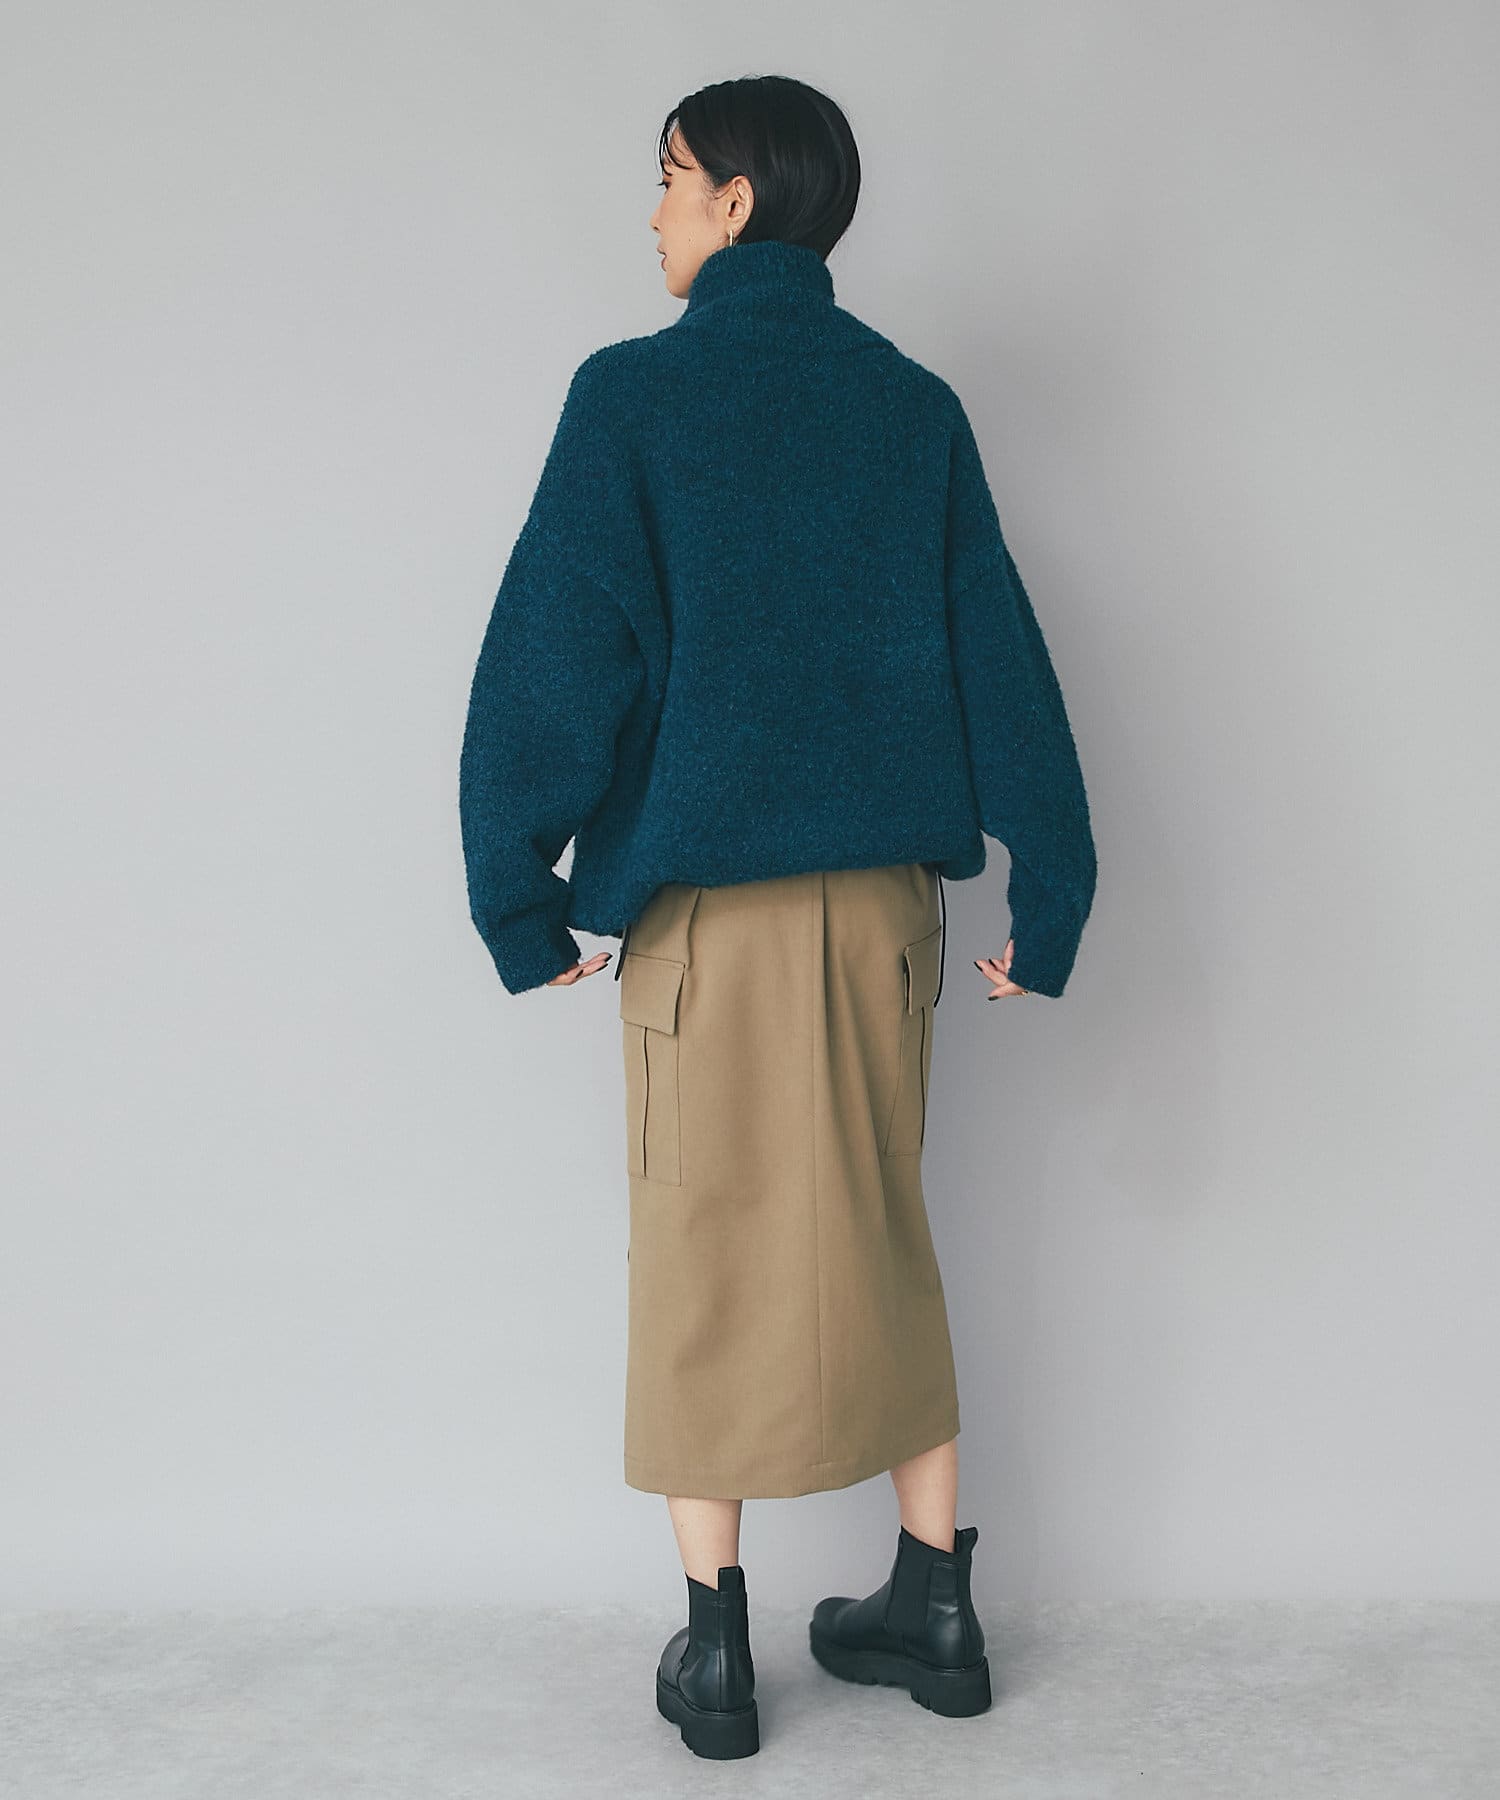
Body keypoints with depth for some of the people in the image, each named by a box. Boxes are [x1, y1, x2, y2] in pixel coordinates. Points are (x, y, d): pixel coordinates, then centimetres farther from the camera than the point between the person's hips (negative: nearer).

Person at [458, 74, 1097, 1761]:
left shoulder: (635, 394, -5)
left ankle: (713, 1646, 16)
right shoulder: (916, 406, 7)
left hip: (705, 897, -4)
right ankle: (933, 1604, 25)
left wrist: (521, 898, -4)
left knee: (705, 1256, 7)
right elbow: (1001, 658, 4)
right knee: (880, 1243, 15)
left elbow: (555, 655, -11)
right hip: (885, 894, 4)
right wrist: (1046, 902, 7)